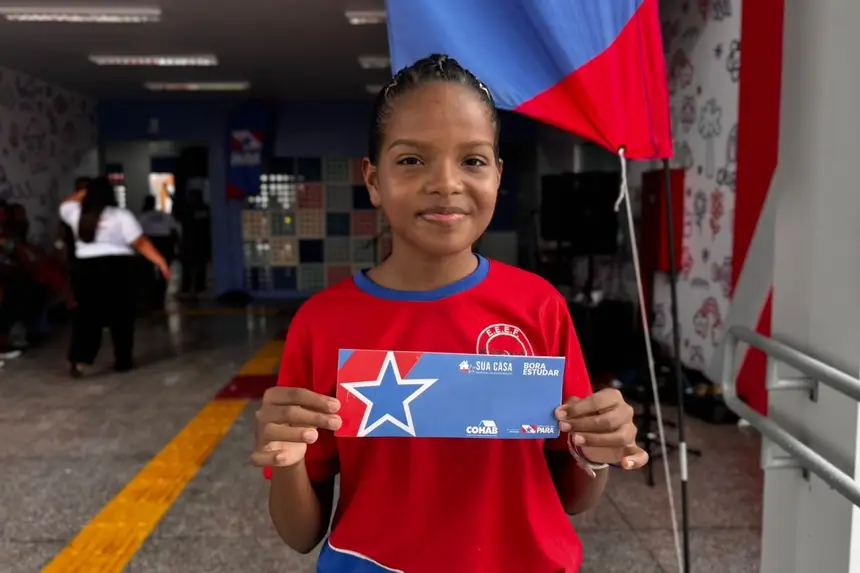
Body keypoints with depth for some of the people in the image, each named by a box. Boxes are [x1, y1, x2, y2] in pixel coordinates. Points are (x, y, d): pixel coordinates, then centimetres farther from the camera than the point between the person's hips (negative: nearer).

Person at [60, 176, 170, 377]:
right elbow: (141, 243, -10)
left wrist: (86, 191, 28)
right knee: (121, 315, 7)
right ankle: (122, 360, 13)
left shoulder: (77, 214, 4)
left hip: (86, 268, 3)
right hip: (118, 268, -3)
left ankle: (78, 358, -6)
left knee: (86, 314, 6)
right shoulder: (121, 216, -7)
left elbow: (66, 205, 28)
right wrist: (160, 261, -8)